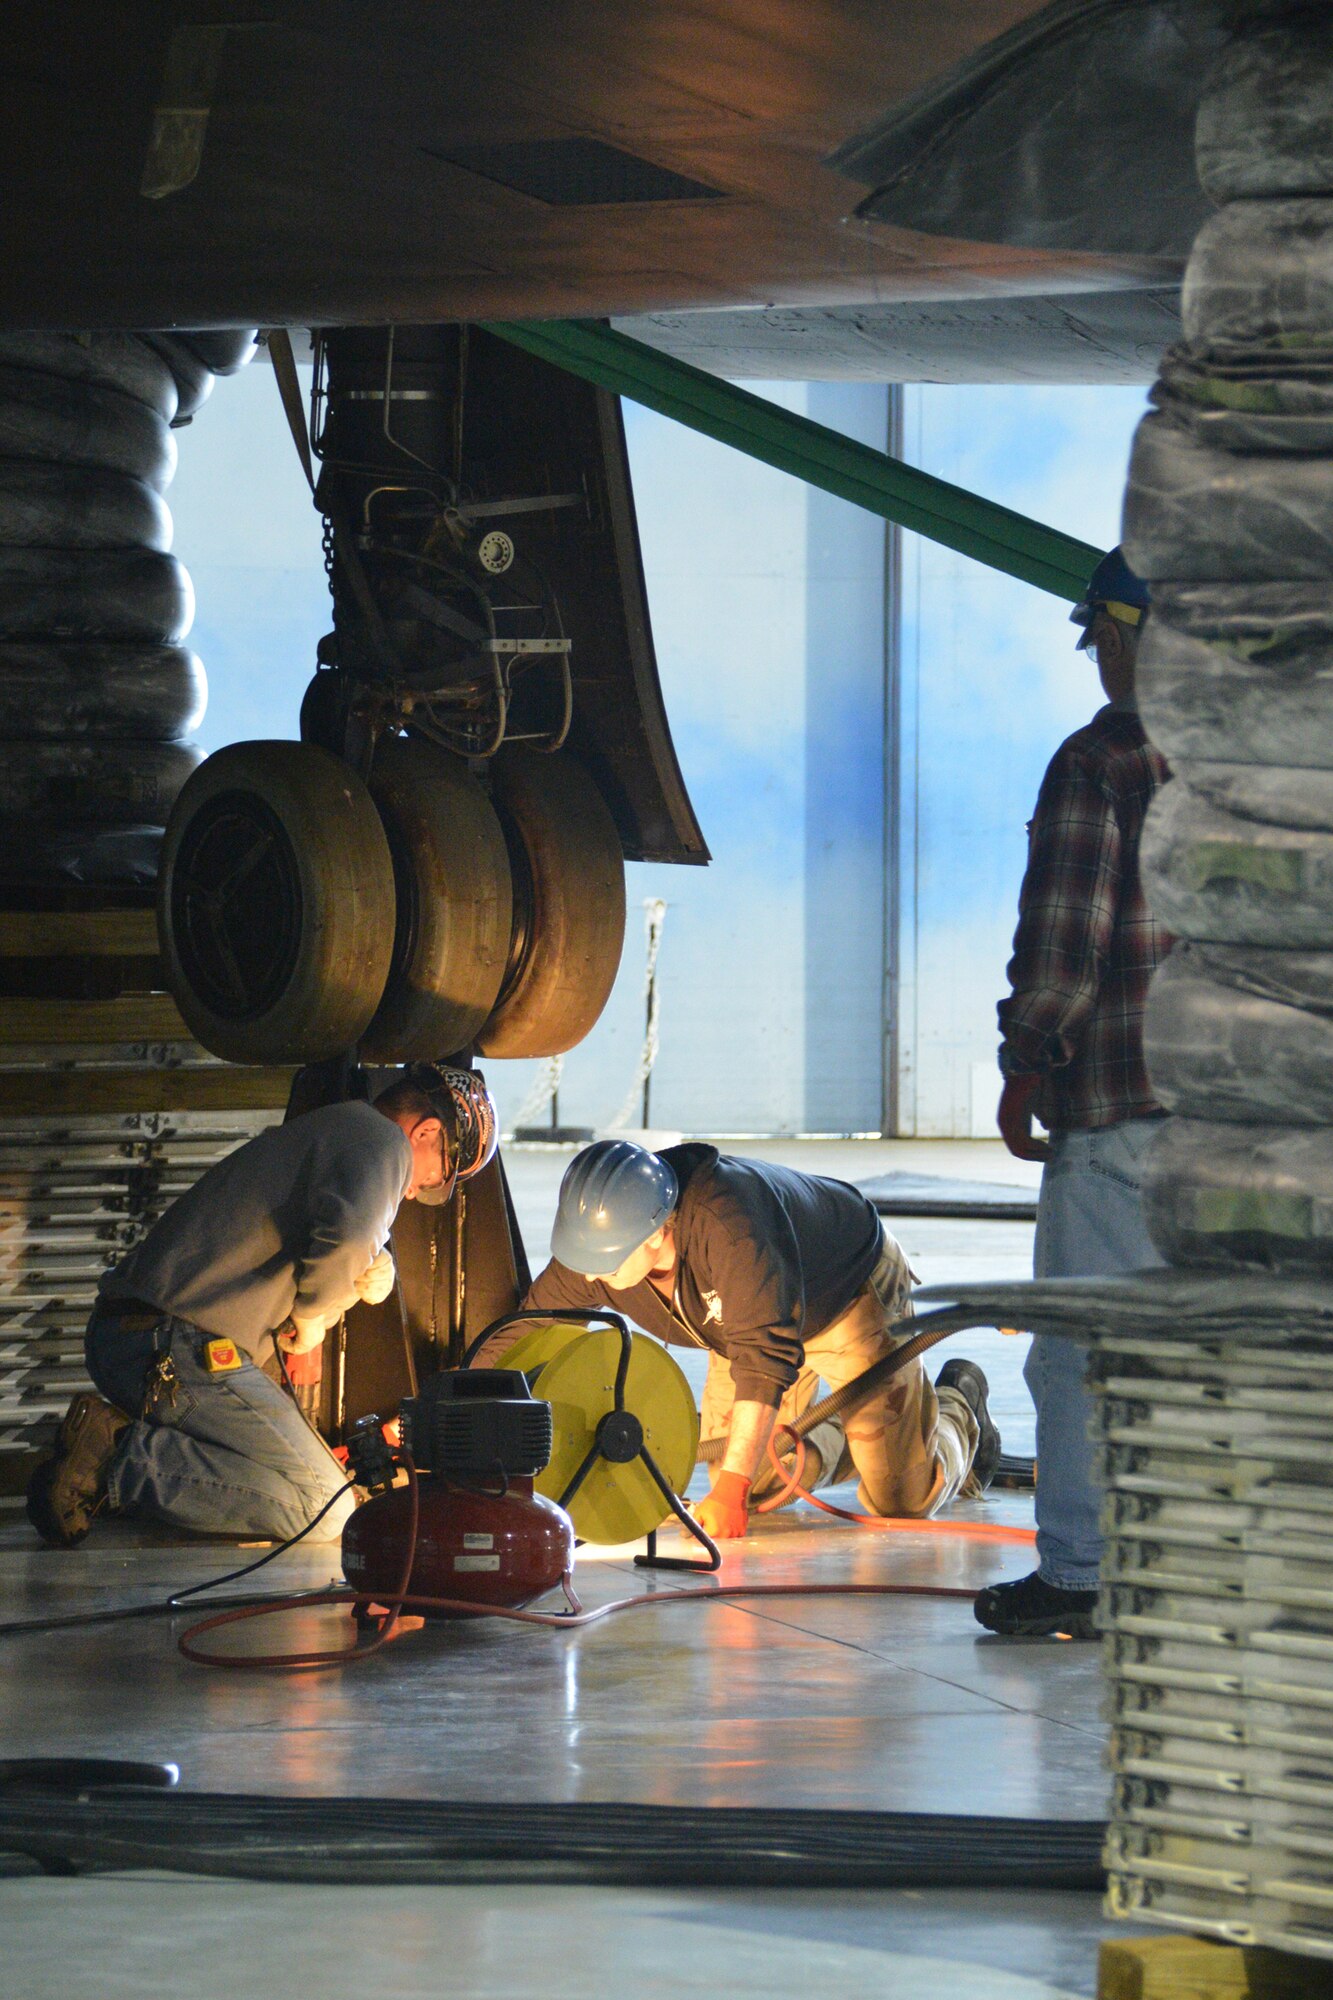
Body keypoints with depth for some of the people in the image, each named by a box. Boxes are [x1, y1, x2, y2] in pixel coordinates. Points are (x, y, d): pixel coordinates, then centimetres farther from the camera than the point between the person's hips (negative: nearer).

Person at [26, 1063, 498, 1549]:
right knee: (323, 1508, -9)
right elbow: (347, 1231, -23)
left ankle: (118, 1432, 6)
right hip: (182, 1346, -10)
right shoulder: (378, 1139, -1)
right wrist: (313, 1309, -5)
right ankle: (120, 1463, -13)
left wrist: (359, 1281, 11)